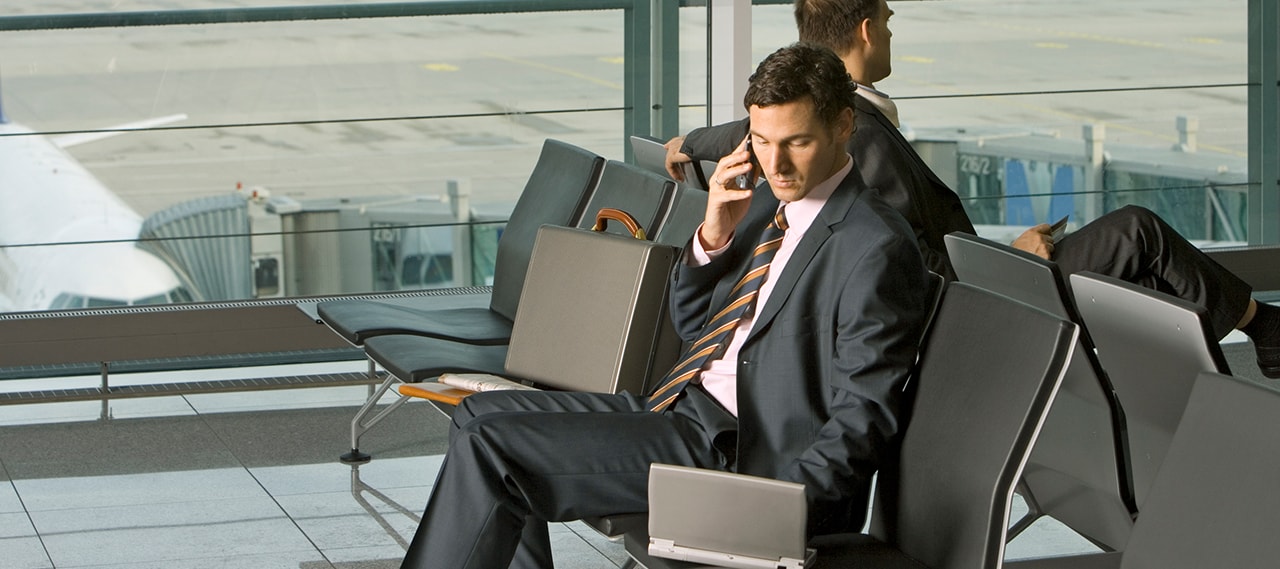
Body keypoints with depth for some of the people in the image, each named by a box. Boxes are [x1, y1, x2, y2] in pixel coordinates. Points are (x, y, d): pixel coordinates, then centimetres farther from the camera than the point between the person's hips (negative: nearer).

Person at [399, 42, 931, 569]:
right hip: (683, 408, 10)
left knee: (491, 446, -14)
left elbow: (862, 420, -17)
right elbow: (692, 323, 19)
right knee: (482, 413, 10)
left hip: (740, 451, -10)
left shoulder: (877, 249, -15)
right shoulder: (766, 206, 12)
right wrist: (712, 236, 0)